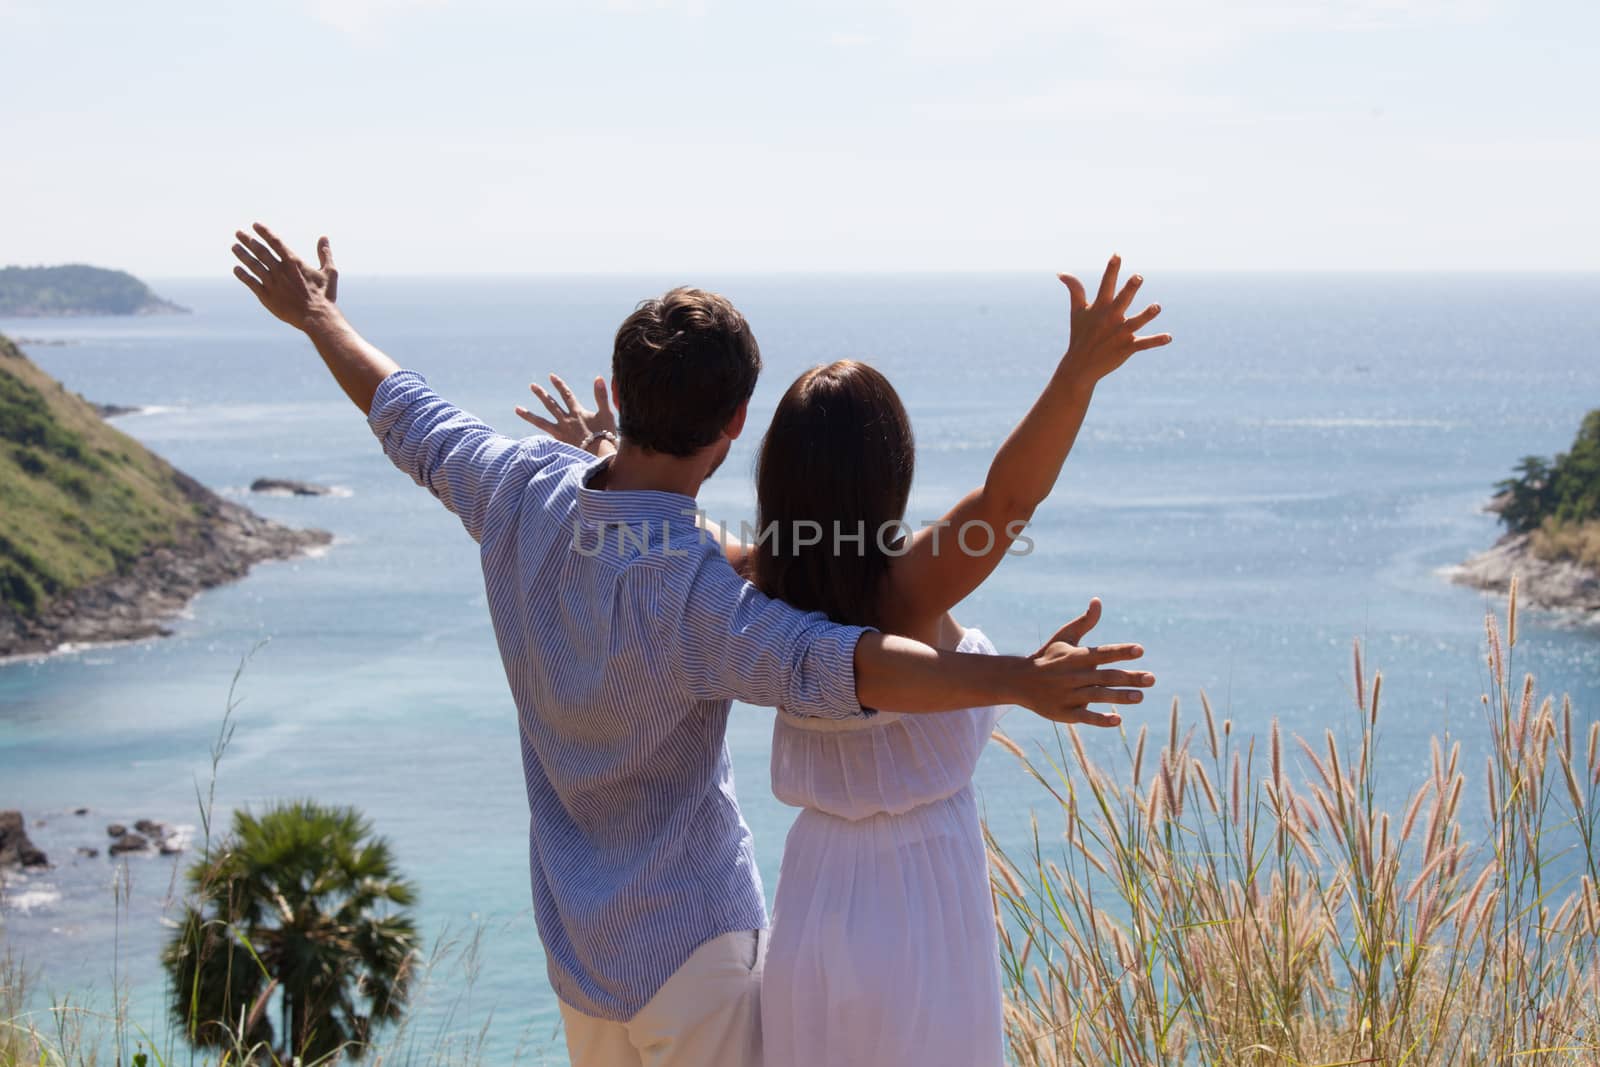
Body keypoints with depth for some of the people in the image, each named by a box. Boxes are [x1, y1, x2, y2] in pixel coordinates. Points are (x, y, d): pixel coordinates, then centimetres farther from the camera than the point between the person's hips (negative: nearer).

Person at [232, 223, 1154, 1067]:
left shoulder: (524, 489, -8)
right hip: (690, 938, -8)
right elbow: (835, 665, -46)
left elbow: (411, 420, 11)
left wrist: (318, 316, 28)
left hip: (574, 936, 8)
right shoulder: (687, 588, -29)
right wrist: (1017, 681, -55)